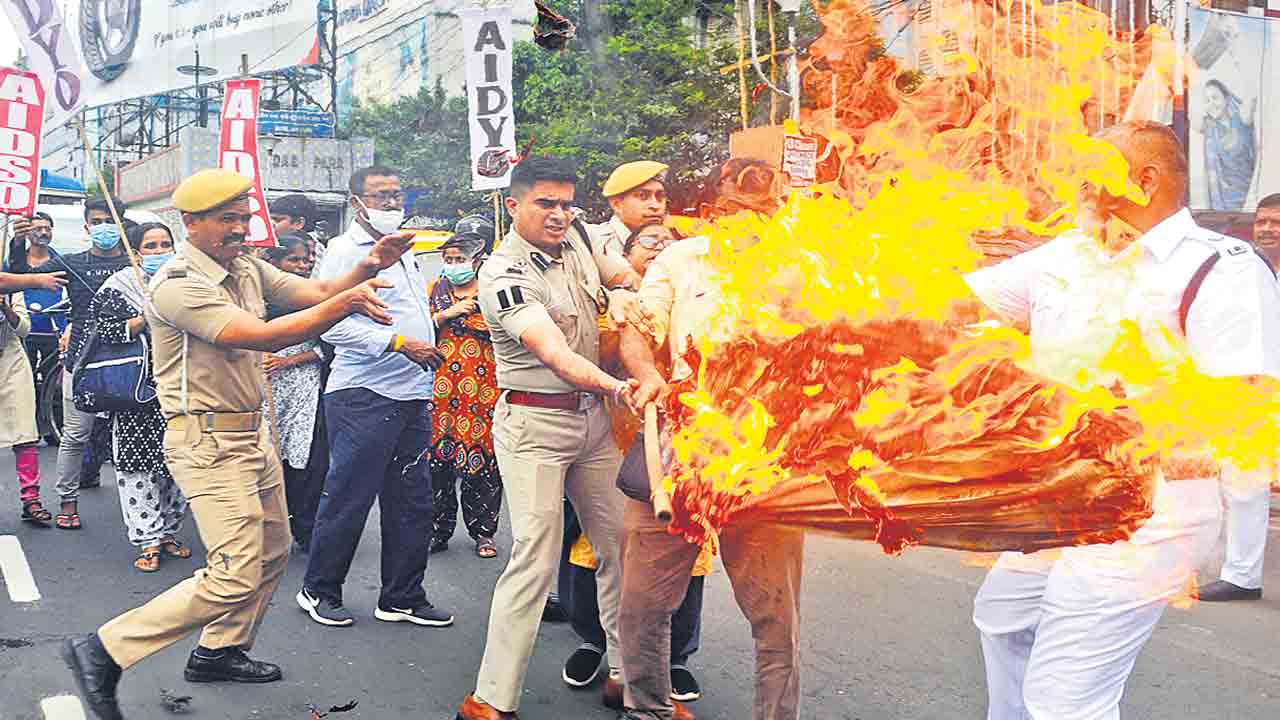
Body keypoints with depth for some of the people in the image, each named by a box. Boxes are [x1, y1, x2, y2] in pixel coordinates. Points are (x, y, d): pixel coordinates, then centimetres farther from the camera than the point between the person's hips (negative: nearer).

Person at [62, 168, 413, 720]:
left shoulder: (247, 270, 9)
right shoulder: (177, 284, -19)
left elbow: (317, 292, 3)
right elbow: (264, 336, -29)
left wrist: (367, 267, -16)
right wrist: (347, 303, -33)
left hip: (253, 433, 10)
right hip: (208, 441, -10)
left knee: (272, 553, 19)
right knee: (236, 577, -13)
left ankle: (219, 652, 35)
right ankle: (103, 652, -3)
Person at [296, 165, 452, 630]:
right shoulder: (345, 251, -8)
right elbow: (333, 322, -19)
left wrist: (429, 353, 19)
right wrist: (398, 343, -21)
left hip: (413, 394, 8)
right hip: (364, 395, -8)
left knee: (412, 500, 11)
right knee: (348, 498, 0)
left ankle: (403, 598, 21)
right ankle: (319, 591, 17)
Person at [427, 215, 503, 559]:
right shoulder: (437, 289, 13)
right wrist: (445, 314, -6)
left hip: (482, 387, -2)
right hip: (441, 385, 2)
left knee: (482, 459, -2)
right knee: (437, 458, 1)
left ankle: (483, 531, 9)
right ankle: (438, 529, 13)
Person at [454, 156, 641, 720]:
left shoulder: (576, 236, 5)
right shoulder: (504, 275, -17)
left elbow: (626, 277, 21)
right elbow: (555, 354, -30)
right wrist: (614, 386, -45)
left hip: (593, 418, 7)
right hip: (534, 425, -7)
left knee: (622, 546, 9)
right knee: (535, 559, -10)